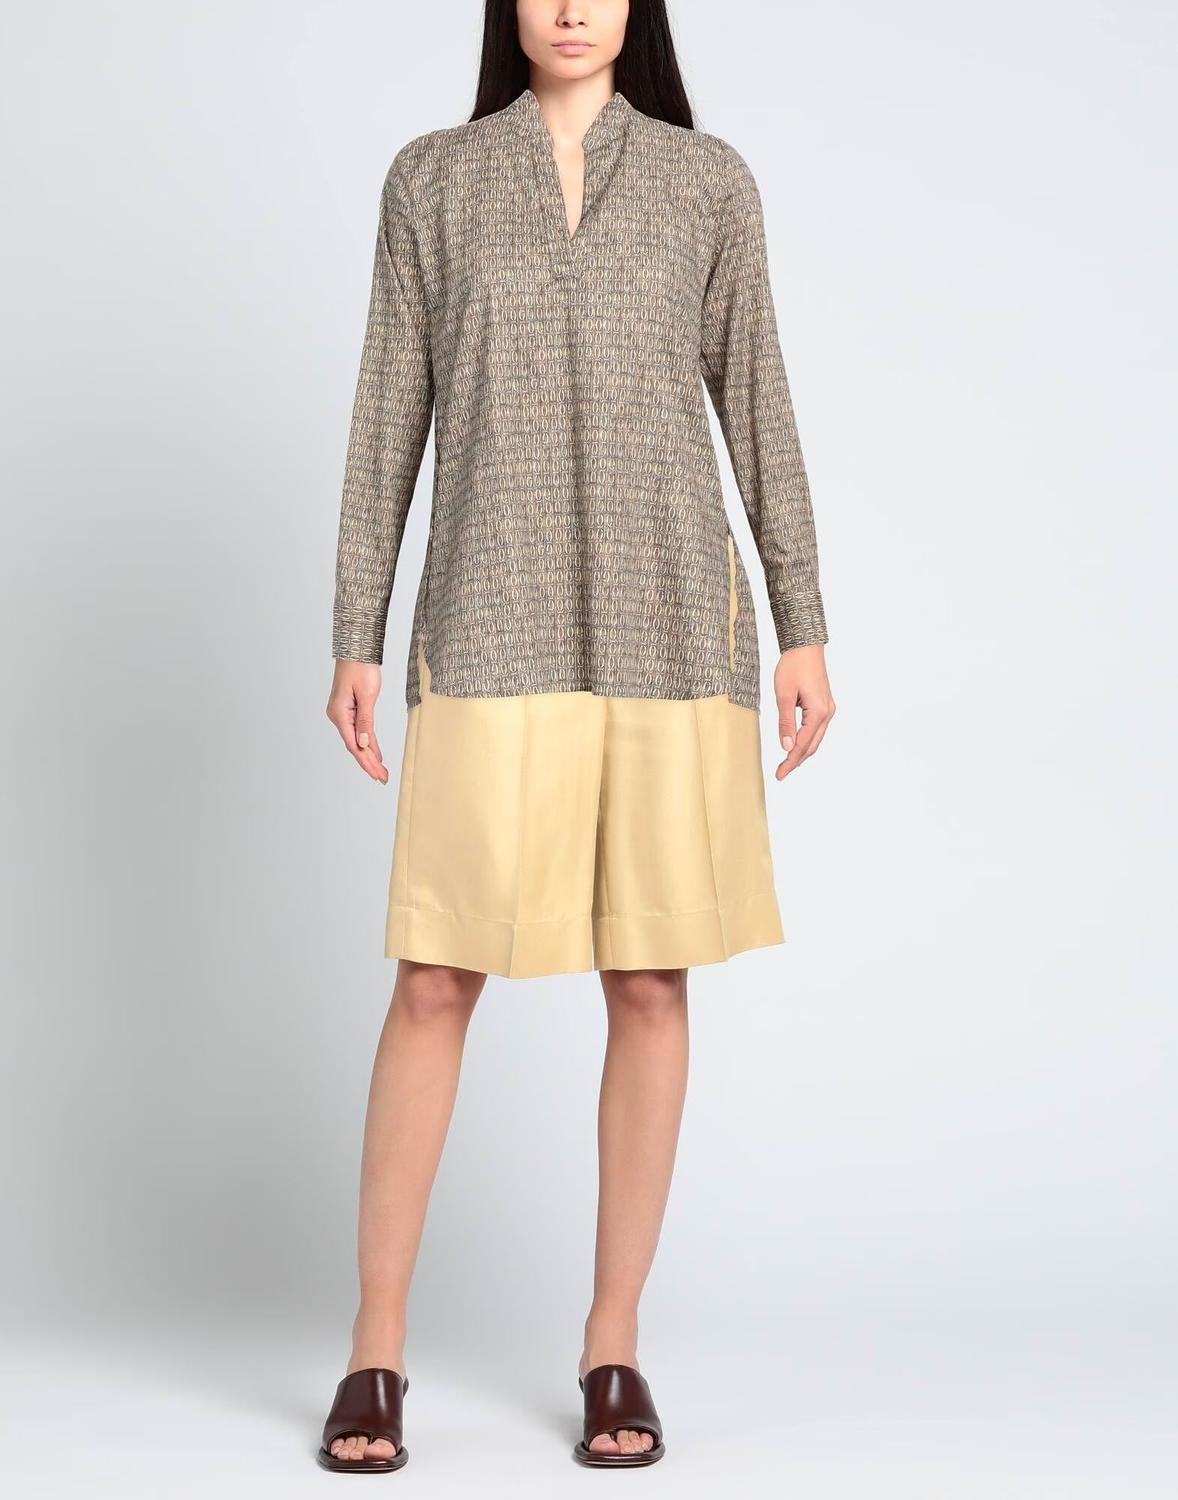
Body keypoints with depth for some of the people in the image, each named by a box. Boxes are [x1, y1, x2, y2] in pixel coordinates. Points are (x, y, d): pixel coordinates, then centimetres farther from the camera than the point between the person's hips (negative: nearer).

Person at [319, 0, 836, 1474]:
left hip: (668, 619, 1)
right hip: (491, 623, -1)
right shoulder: (431, 179, 9)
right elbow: (390, 410, 7)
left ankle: (614, 1340, 14)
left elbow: (756, 405, 8)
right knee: (435, 979, -3)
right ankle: (375, 1345, 9)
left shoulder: (708, 180, 9)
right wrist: (355, 636, 3)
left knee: (651, 980, 3)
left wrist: (802, 625, 3)